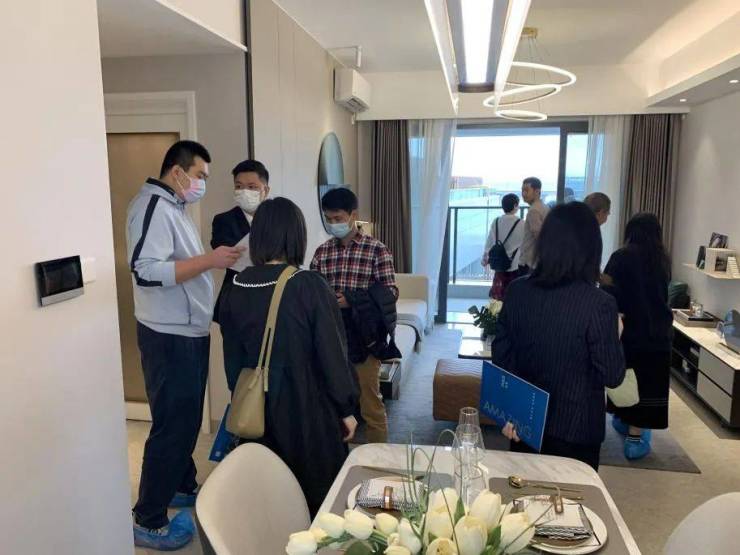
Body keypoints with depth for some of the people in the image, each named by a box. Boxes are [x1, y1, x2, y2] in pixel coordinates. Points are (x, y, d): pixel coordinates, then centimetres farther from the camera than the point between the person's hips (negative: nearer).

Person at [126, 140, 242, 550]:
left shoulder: (174, 206, 15)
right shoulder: (153, 205, -16)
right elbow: (146, 271, -27)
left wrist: (217, 260, 6)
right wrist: (209, 260, -25)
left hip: (189, 332, 10)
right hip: (169, 337, -10)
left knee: (188, 419, 20)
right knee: (171, 425, -2)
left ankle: (183, 487, 37)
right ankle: (148, 521, 12)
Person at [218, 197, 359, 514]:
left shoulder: (235, 291, -6)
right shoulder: (310, 287, -19)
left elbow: (234, 360, 4)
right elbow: (333, 355, -15)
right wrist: (346, 409, -3)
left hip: (259, 409, 4)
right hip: (310, 408, -4)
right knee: (317, 493, 16)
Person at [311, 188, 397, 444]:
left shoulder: (377, 250, -4)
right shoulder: (322, 252, 8)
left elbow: (390, 294, -8)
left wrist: (351, 300, -20)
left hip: (363, 338, -4)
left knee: (370, 404, 6)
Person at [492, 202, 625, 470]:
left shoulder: (517, 290, -8)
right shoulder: (599, 304, -21)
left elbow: (501, 354, -1)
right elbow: (612, 375, -13)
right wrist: (614, 334, 3)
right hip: (574, 428, -4)